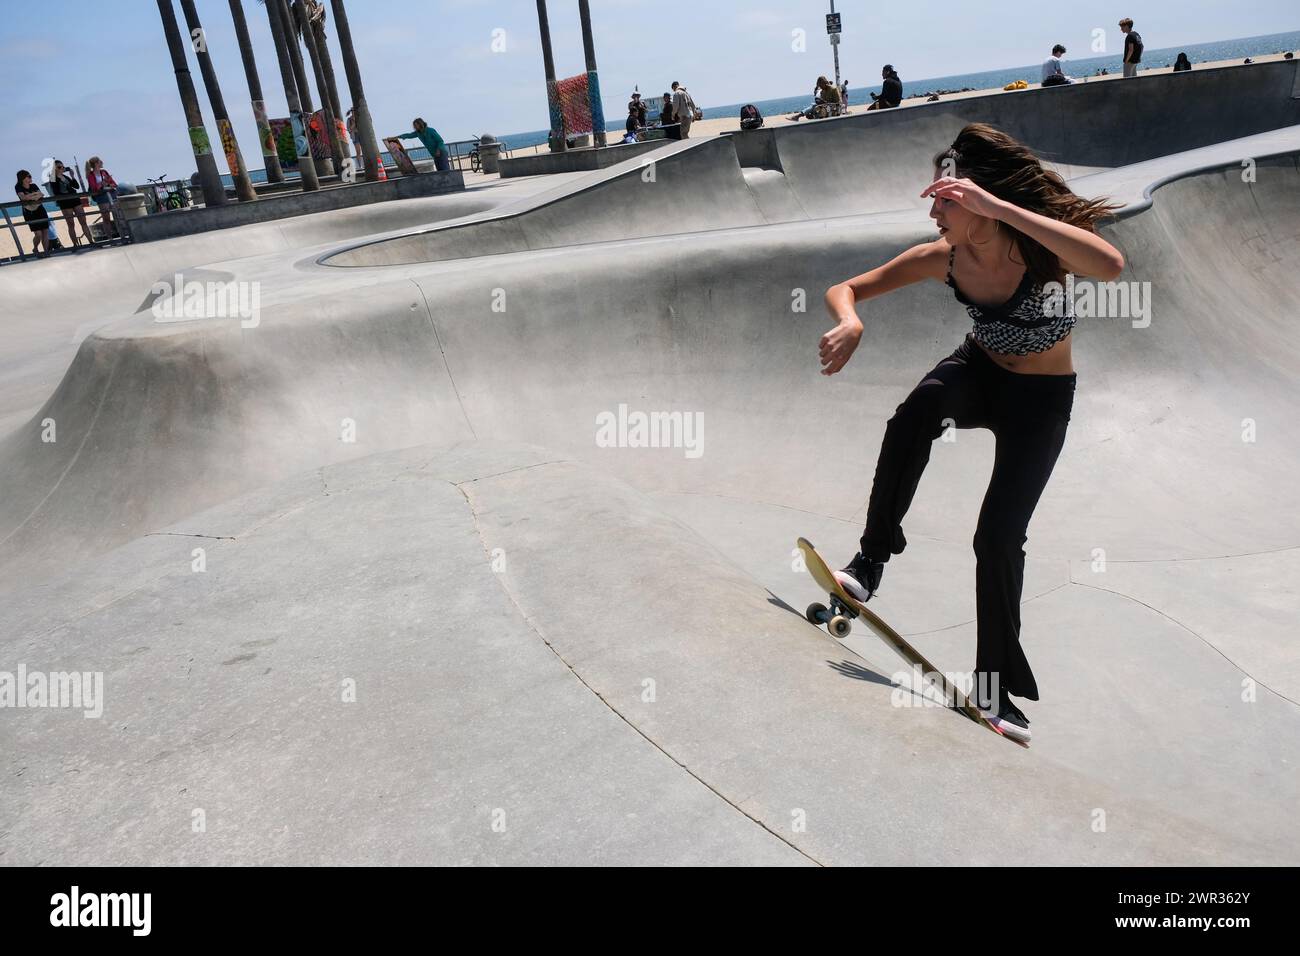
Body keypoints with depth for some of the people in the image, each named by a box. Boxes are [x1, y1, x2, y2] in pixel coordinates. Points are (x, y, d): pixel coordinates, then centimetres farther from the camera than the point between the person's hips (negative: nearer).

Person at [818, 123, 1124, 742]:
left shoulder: (1039, 248, -27)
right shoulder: (943, 257, -16)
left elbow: (1110, 265, -50)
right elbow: (845, 289, -9)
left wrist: (1000, 208, -51)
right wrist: (850, 322, -34)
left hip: (1040, 399, -2)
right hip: (980, 373, 3)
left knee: (999, 538, -8)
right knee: (917, 410, -35)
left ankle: (998, 683, 12)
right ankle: (872, 557, -24)